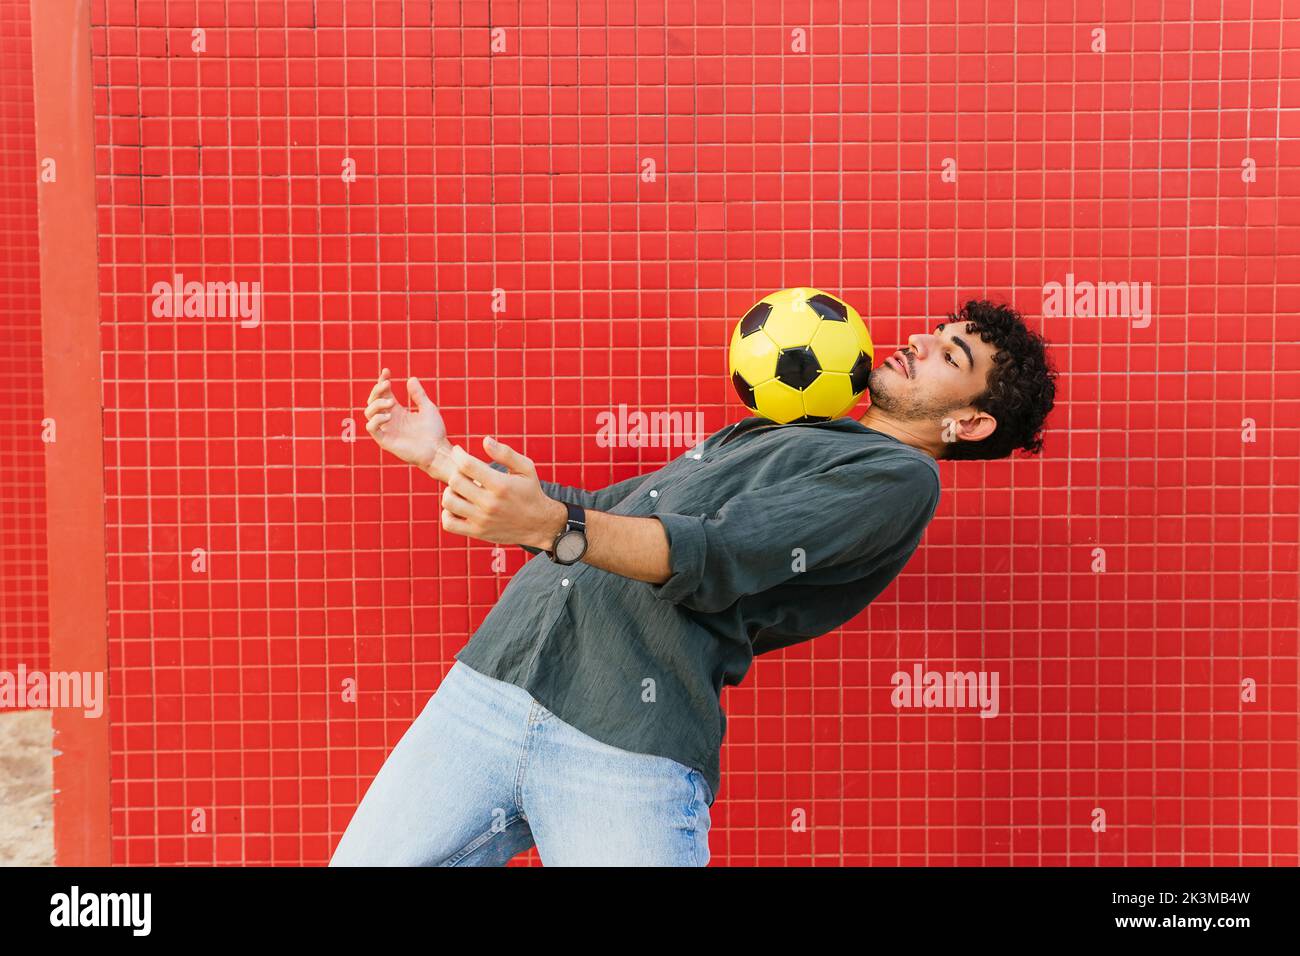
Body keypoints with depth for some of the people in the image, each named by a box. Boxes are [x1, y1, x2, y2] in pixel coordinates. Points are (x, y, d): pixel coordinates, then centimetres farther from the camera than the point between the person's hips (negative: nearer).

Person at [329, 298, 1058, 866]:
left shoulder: (901, 475, 2)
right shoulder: (768, 434, 26)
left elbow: (721, 556, -14)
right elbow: (606, 515, 30)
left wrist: (549, 525, -28)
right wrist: (444, 457, 30)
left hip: (629, 748, -6)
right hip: (491, 684, 7)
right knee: (365, 859, 4)